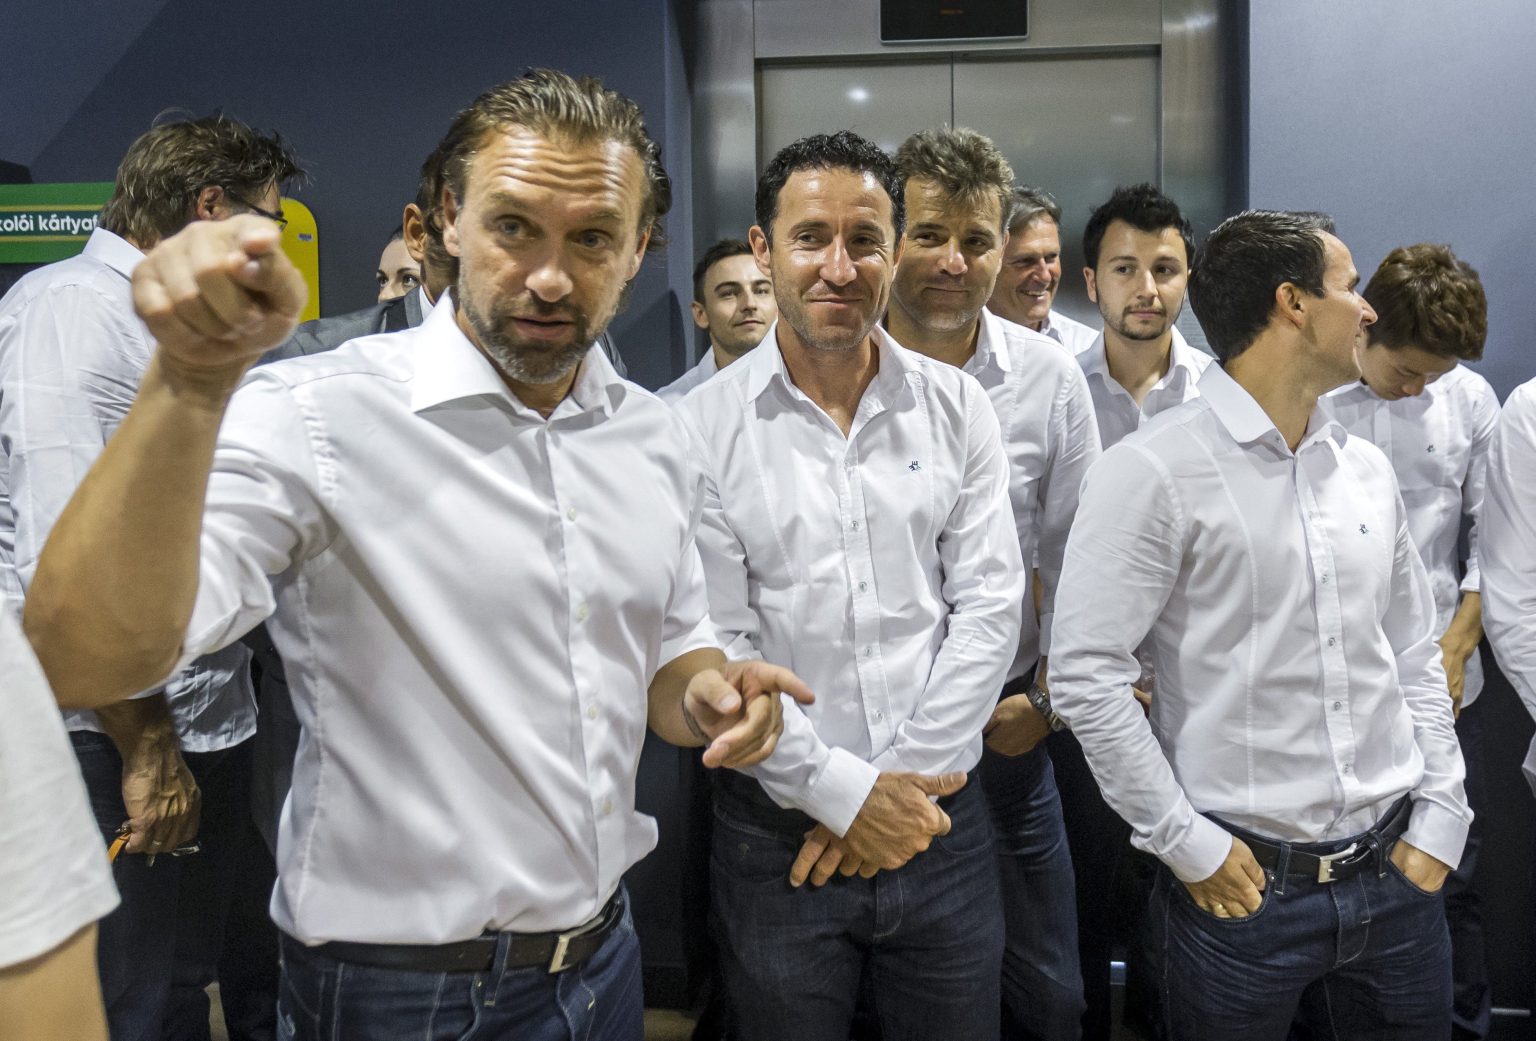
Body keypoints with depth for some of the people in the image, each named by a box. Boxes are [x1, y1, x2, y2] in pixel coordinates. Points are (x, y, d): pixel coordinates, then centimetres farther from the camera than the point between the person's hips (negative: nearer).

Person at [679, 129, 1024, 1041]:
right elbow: (713, 650, -9)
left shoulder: (957, 407, 1)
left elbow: (990, 608, -3)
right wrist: (844, 792, -11)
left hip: (942, 818, 2)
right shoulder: (703, 430, -7)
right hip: (780, 829, -2)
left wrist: (907, 781, -8)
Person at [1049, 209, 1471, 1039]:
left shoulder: (1366, 468, 7)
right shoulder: (1152, 472, -14)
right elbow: (1085, 678, -17)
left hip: (1396, 878, 6)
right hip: (1246, 886, -6)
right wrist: (1193, 848, -13)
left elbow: (1414, 656, 14)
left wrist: (1438, 823, 6)